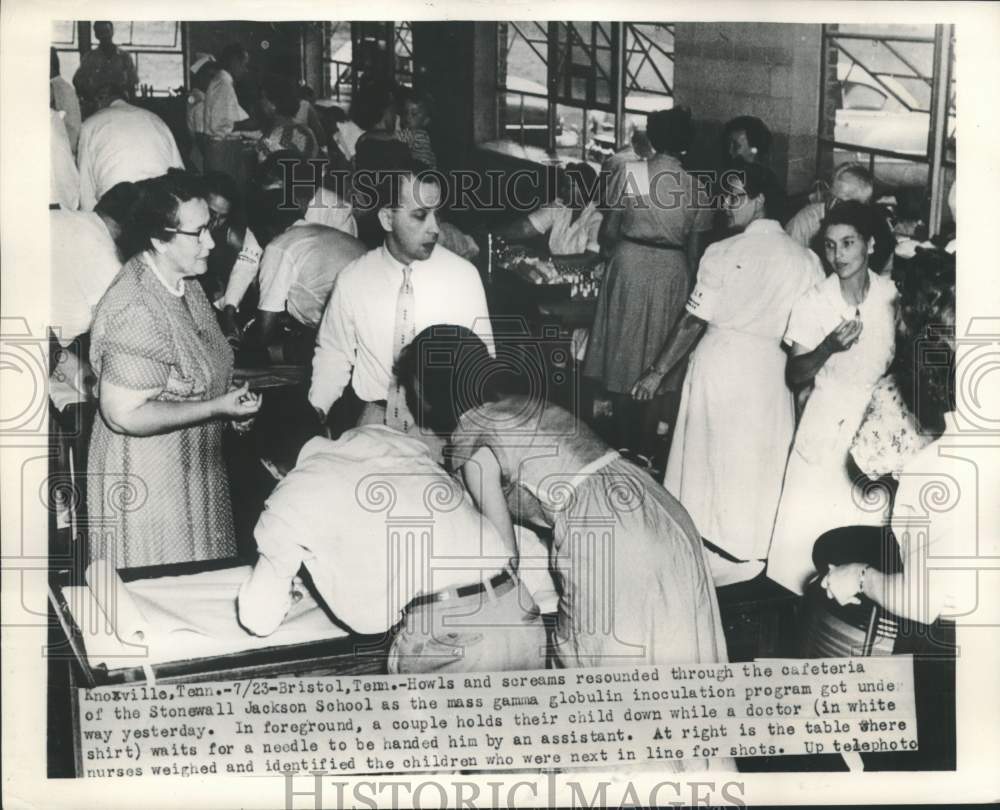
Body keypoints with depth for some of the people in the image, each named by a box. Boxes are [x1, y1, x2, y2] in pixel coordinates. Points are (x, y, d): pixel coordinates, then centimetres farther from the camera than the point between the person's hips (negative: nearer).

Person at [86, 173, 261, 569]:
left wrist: (232, 388, 2)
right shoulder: (137, 312, -28)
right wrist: (218, 408, -24)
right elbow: (124, 414, -27)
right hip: (147, 488, -9)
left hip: (194, 472, 9)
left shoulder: (183, 282, 2)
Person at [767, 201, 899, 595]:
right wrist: (828, 346, -23)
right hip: (827, 422, 0)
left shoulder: (893, 298, -5)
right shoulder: (812, 302, -7)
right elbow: (795, 375, -6)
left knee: (866, 522, 5)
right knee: (807, 525, 1)